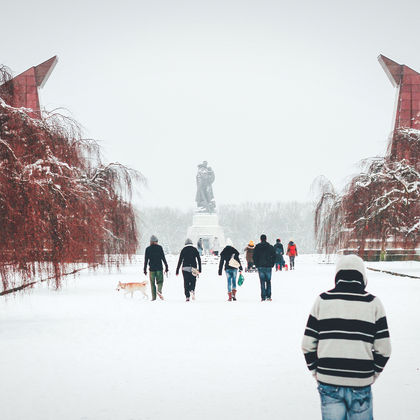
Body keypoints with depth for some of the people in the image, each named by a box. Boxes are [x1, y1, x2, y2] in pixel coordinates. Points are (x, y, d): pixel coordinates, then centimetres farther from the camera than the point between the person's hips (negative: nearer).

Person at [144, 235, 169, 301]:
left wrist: (145, 269, 7)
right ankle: (159, 290, -22)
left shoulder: (148, 249, 2)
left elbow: (146, 260, 2)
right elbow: (163, 258, -2)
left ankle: (154, 297, 1)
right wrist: (166, 266, 3)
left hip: (152, 268, 1)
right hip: (159, 267, -1)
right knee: (160, 281, 8)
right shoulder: (159, 248, -1)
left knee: (152, 283, 7)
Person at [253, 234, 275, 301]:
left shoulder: (257, 247, 1)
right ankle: (268, 296, 1)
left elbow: (254, 257, 1)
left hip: (260, 266, -1)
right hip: (268, 266, 1)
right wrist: (272, 264, 11)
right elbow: (274, 256, 4)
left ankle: (263, 297, -5)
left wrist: (256, 264, 11)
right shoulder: (271, 247, 2)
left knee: (262, 282, 0)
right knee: (268, 281, 8)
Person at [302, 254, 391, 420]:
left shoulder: (322, 300, 0)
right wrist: (373, 374, 12)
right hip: (360, 384, -1)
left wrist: (316, 371, 14)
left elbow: (308, 344, 1)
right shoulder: (373, 303, -2)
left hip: (328, 383, 1)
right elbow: (383, 349, -2)